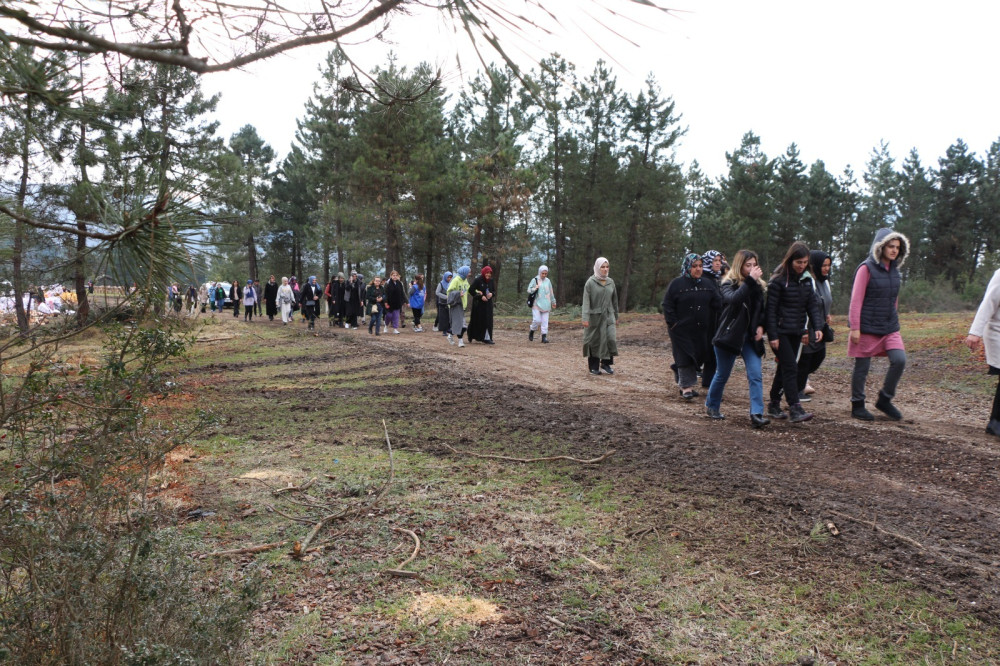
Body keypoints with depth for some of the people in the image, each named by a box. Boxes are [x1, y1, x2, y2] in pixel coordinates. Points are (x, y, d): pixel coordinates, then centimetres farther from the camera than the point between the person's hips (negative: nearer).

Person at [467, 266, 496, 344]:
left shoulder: (491, 281, 7)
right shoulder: (478, 280, -9)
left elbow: (495, 291, 12)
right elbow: (471, 290, -11)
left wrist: (491, 294, -12)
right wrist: (480, 296, -16)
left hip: (488, 304, 5)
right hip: (479, 304, -5)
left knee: (488, 321, 1)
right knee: (478, 320, -2)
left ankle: (487, 338, 5)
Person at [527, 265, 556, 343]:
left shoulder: (548, 281, 10)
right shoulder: (535, 280, -1)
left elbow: (551, 292, 19)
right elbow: (529, 290, -1)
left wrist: (553, 302, 25)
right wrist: (534, 289, -20)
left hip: (545, 304, 3)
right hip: (536, 303, -3)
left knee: (545, 321, -1)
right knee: (537, 320, -11)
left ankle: (544, 336, 3)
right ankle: (532, 331, 16)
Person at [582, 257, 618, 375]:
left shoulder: (610, 282, 9)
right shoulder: (590, 282, -6)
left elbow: (614, 300, 15)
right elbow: (586, 301, -11)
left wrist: (616, 316, 17)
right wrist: (585, 318, -20)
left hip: (608, 316, 4)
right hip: (594, 316, -4)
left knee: (611, 338, -9)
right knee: (594, 341, 2)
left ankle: (606, 363, 7)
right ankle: (594, 367, 14)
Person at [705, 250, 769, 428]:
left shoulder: (758, 286, 7)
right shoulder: (728, 284, -9)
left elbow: (762, 311, 17)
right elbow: (733, 299, -32)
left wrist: (761, 326, -1)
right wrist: (750, 280, -33)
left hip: (750, 337, 4)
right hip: (729, 336, -4)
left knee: (755, 375, -8)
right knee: (722, 375, 10)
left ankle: (757, 414, -10)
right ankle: (711, 405, 32)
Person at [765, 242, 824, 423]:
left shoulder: (806, 279, 9)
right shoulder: (778, 280, -12)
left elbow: (812, 304, 10)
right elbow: (770, 309, -12)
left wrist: (817, 327, -3)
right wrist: (772, 335, -15)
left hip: (796, 332, 7)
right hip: (781, 331, -7)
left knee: (784, 368, 12)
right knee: (790, 368, -11)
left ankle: (774, 405, 23)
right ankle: (795, 409, -11)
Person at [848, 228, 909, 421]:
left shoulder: (894, 270, 10)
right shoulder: (867, 268, -9)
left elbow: (894, 299, 19)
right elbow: (856, 300, -12)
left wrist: (894, 321, 18)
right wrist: (855, 328, -16)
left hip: (890, 328, 6)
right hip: (867, 328, -6)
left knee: (899, 360, -8)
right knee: (862, 367, 3)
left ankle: (885, 400, 10)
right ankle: (857, 405, 17)